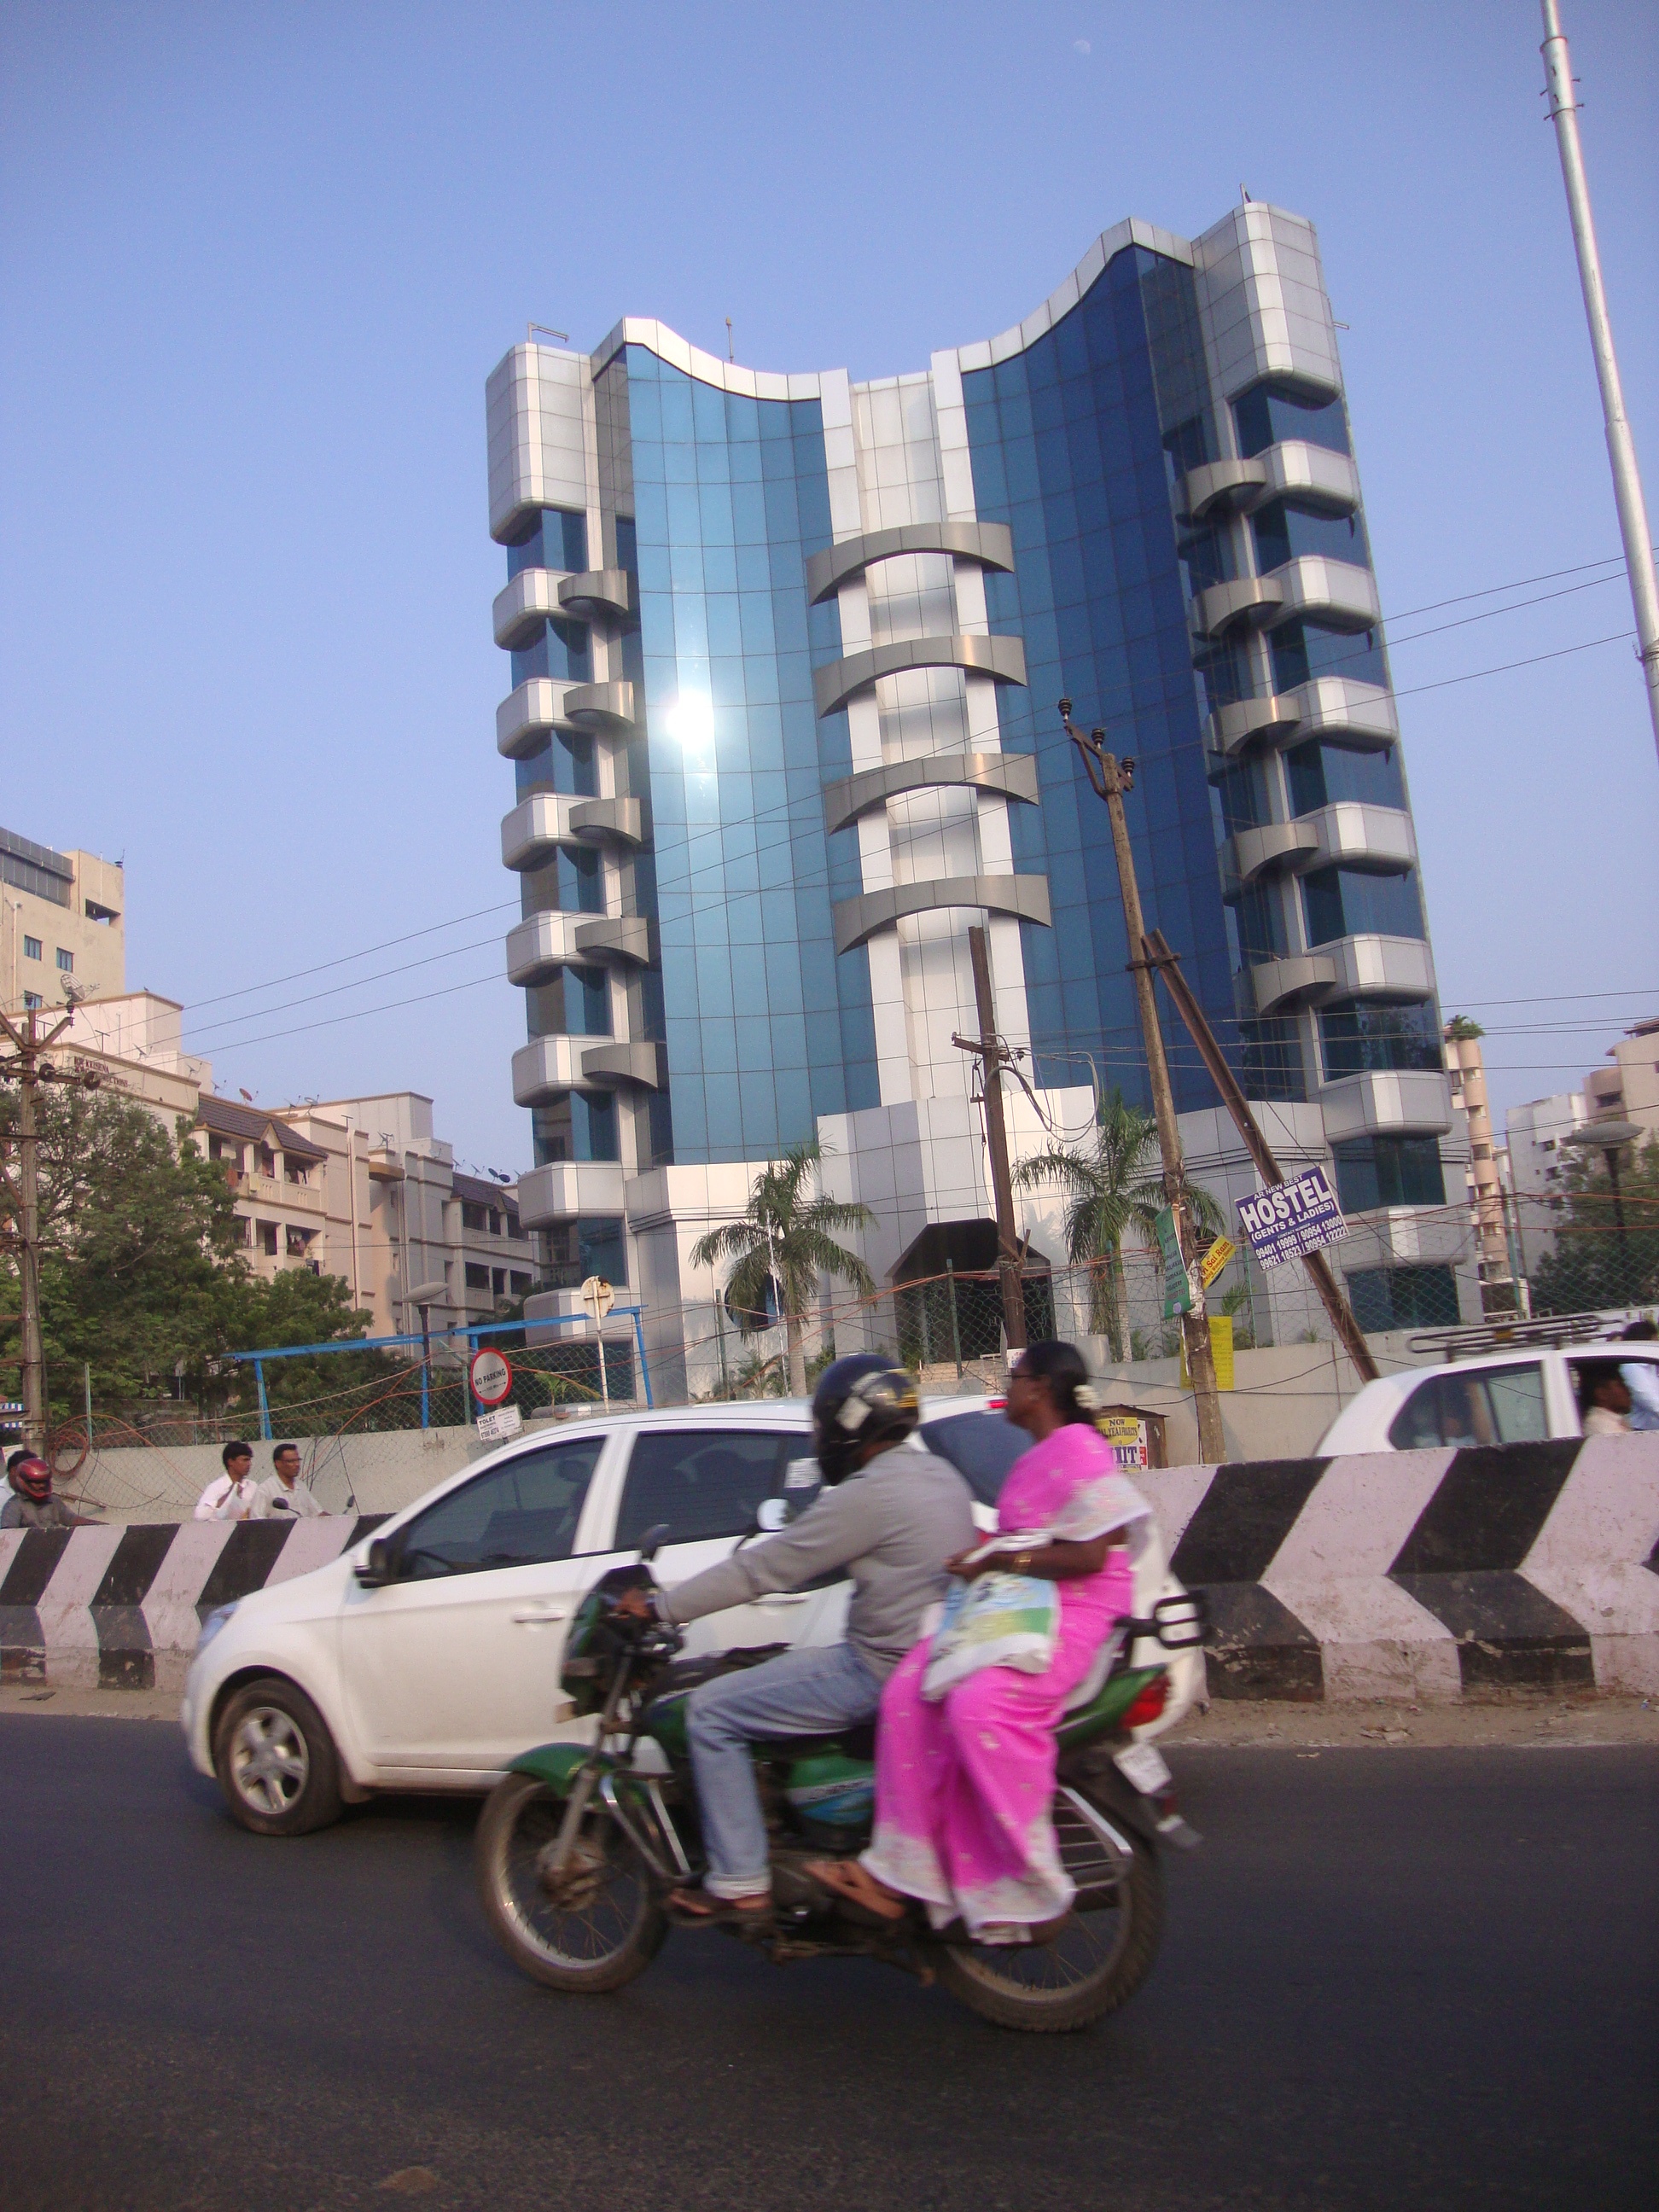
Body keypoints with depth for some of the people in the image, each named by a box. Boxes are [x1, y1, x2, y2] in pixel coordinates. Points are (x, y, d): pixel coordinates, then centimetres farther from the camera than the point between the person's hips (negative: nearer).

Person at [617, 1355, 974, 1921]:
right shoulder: (941, 1476, 9)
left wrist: (659, 1607, -9)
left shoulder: (870, 1493, -19)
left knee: (710, 1712, -5)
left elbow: (765, 1567, -17)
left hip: (882, 1671, -10)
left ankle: (740, 1885, -1)